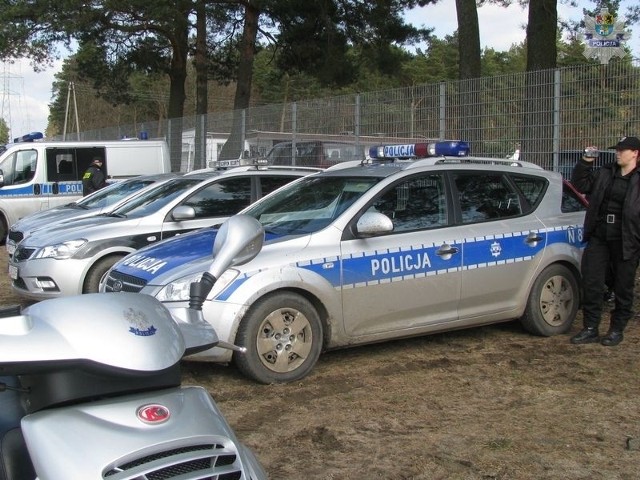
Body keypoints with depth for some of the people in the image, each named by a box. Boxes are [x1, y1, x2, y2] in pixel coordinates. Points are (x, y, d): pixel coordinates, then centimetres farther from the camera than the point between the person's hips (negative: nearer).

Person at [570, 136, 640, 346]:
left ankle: (617, 330, 22)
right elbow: (580, 184, 16)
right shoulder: (604, 173, 8)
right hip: (599, 239, 4)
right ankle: (590, 329, 14)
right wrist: (585, 162, 1)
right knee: (591, 283, 4)